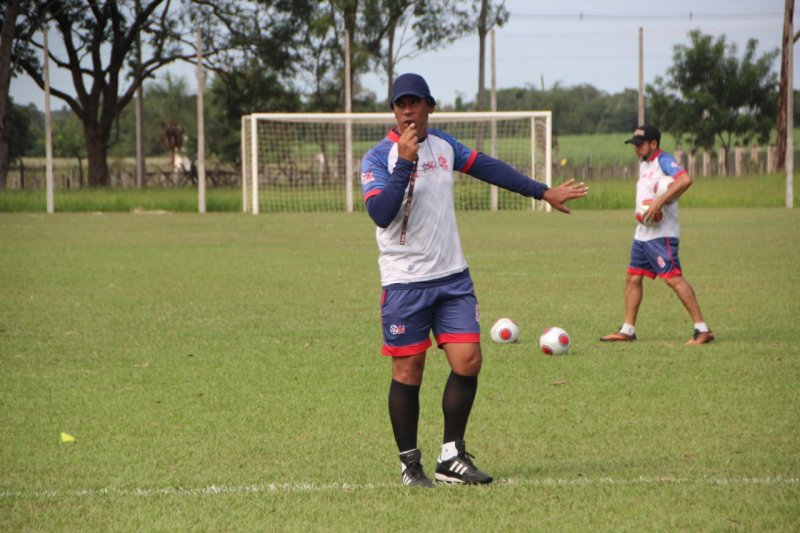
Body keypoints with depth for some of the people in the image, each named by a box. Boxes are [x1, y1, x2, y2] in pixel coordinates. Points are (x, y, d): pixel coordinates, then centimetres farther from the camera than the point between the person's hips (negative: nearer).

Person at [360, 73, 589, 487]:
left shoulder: (443, 145, 8)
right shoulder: (378, 157, -9)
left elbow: (489, 168, 21)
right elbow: (380, 214, -23)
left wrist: (543, 192, 24)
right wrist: (405, 161, -28)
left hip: (453, 278, 5)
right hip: (404, 283, -5)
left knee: (468, 362, -4)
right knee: (408, 373, 0)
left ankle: (452, 457, 8)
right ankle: (410, 464, 14)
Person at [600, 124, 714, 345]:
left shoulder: (664, 160, -12)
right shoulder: (644, 164, 17)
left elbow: (685, 180, -29)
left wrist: (659, 202, -28)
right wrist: (645, 208, 1)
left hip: (661, 234, -10)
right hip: (643, 233, 10)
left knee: (674, 278, -15)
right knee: (633, 278, 11)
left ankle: (702, 330, -15)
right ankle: (627, 330, 20)